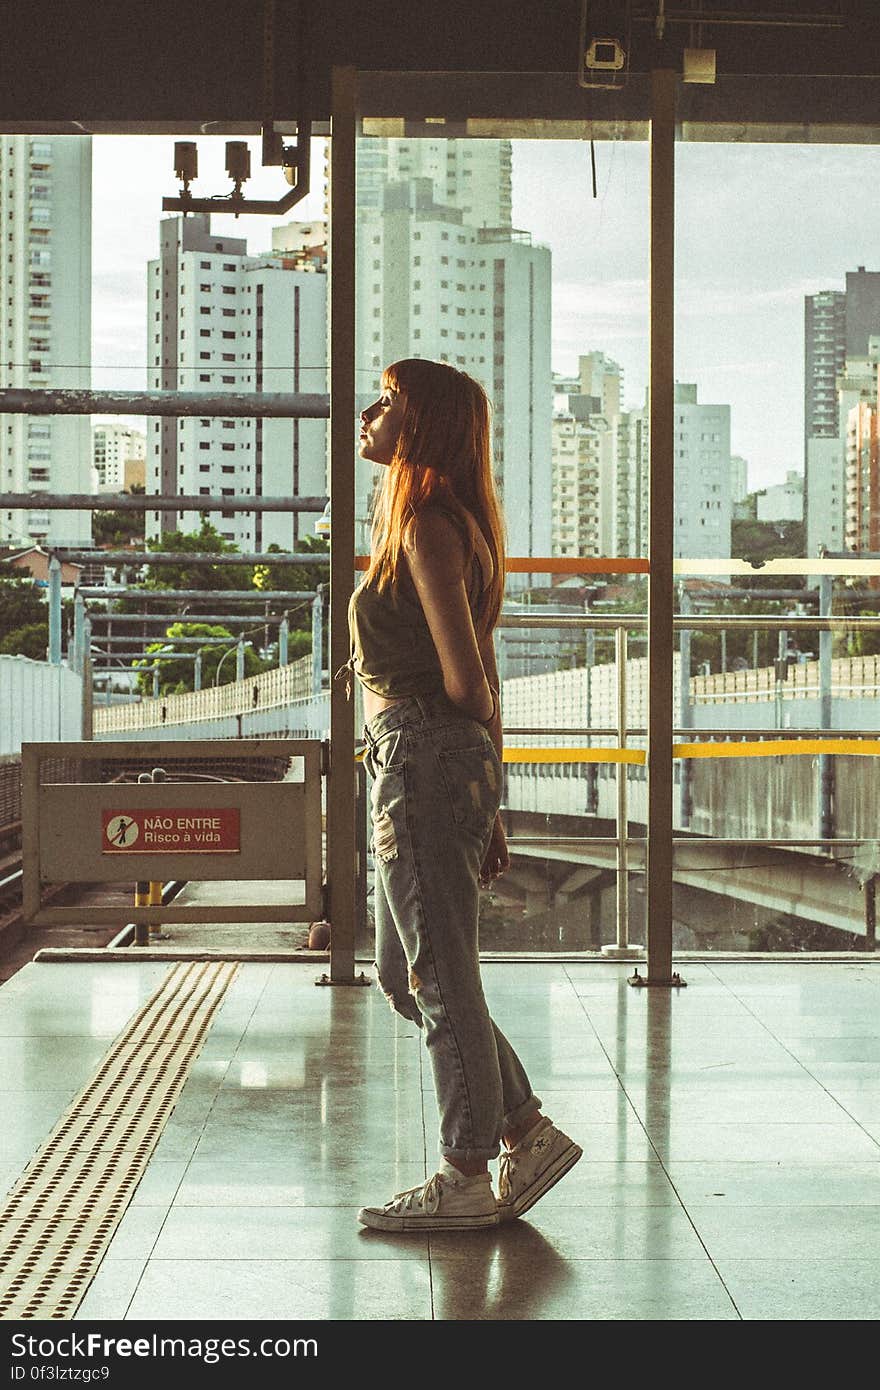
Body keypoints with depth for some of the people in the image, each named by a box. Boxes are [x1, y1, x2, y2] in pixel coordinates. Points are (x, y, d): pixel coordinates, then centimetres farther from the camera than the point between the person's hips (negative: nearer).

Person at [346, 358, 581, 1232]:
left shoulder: (427, 526, -13)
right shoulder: (447, 523, 17)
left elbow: (463, 679, -18)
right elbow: (481, 682, 18)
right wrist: (488, 806, 19)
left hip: (426, 759, -10)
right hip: (415, 766, 10)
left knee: (439, 978, 0)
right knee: (404, 974, 16)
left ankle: (467, 1180, 12)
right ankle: (529, 1134, 22)